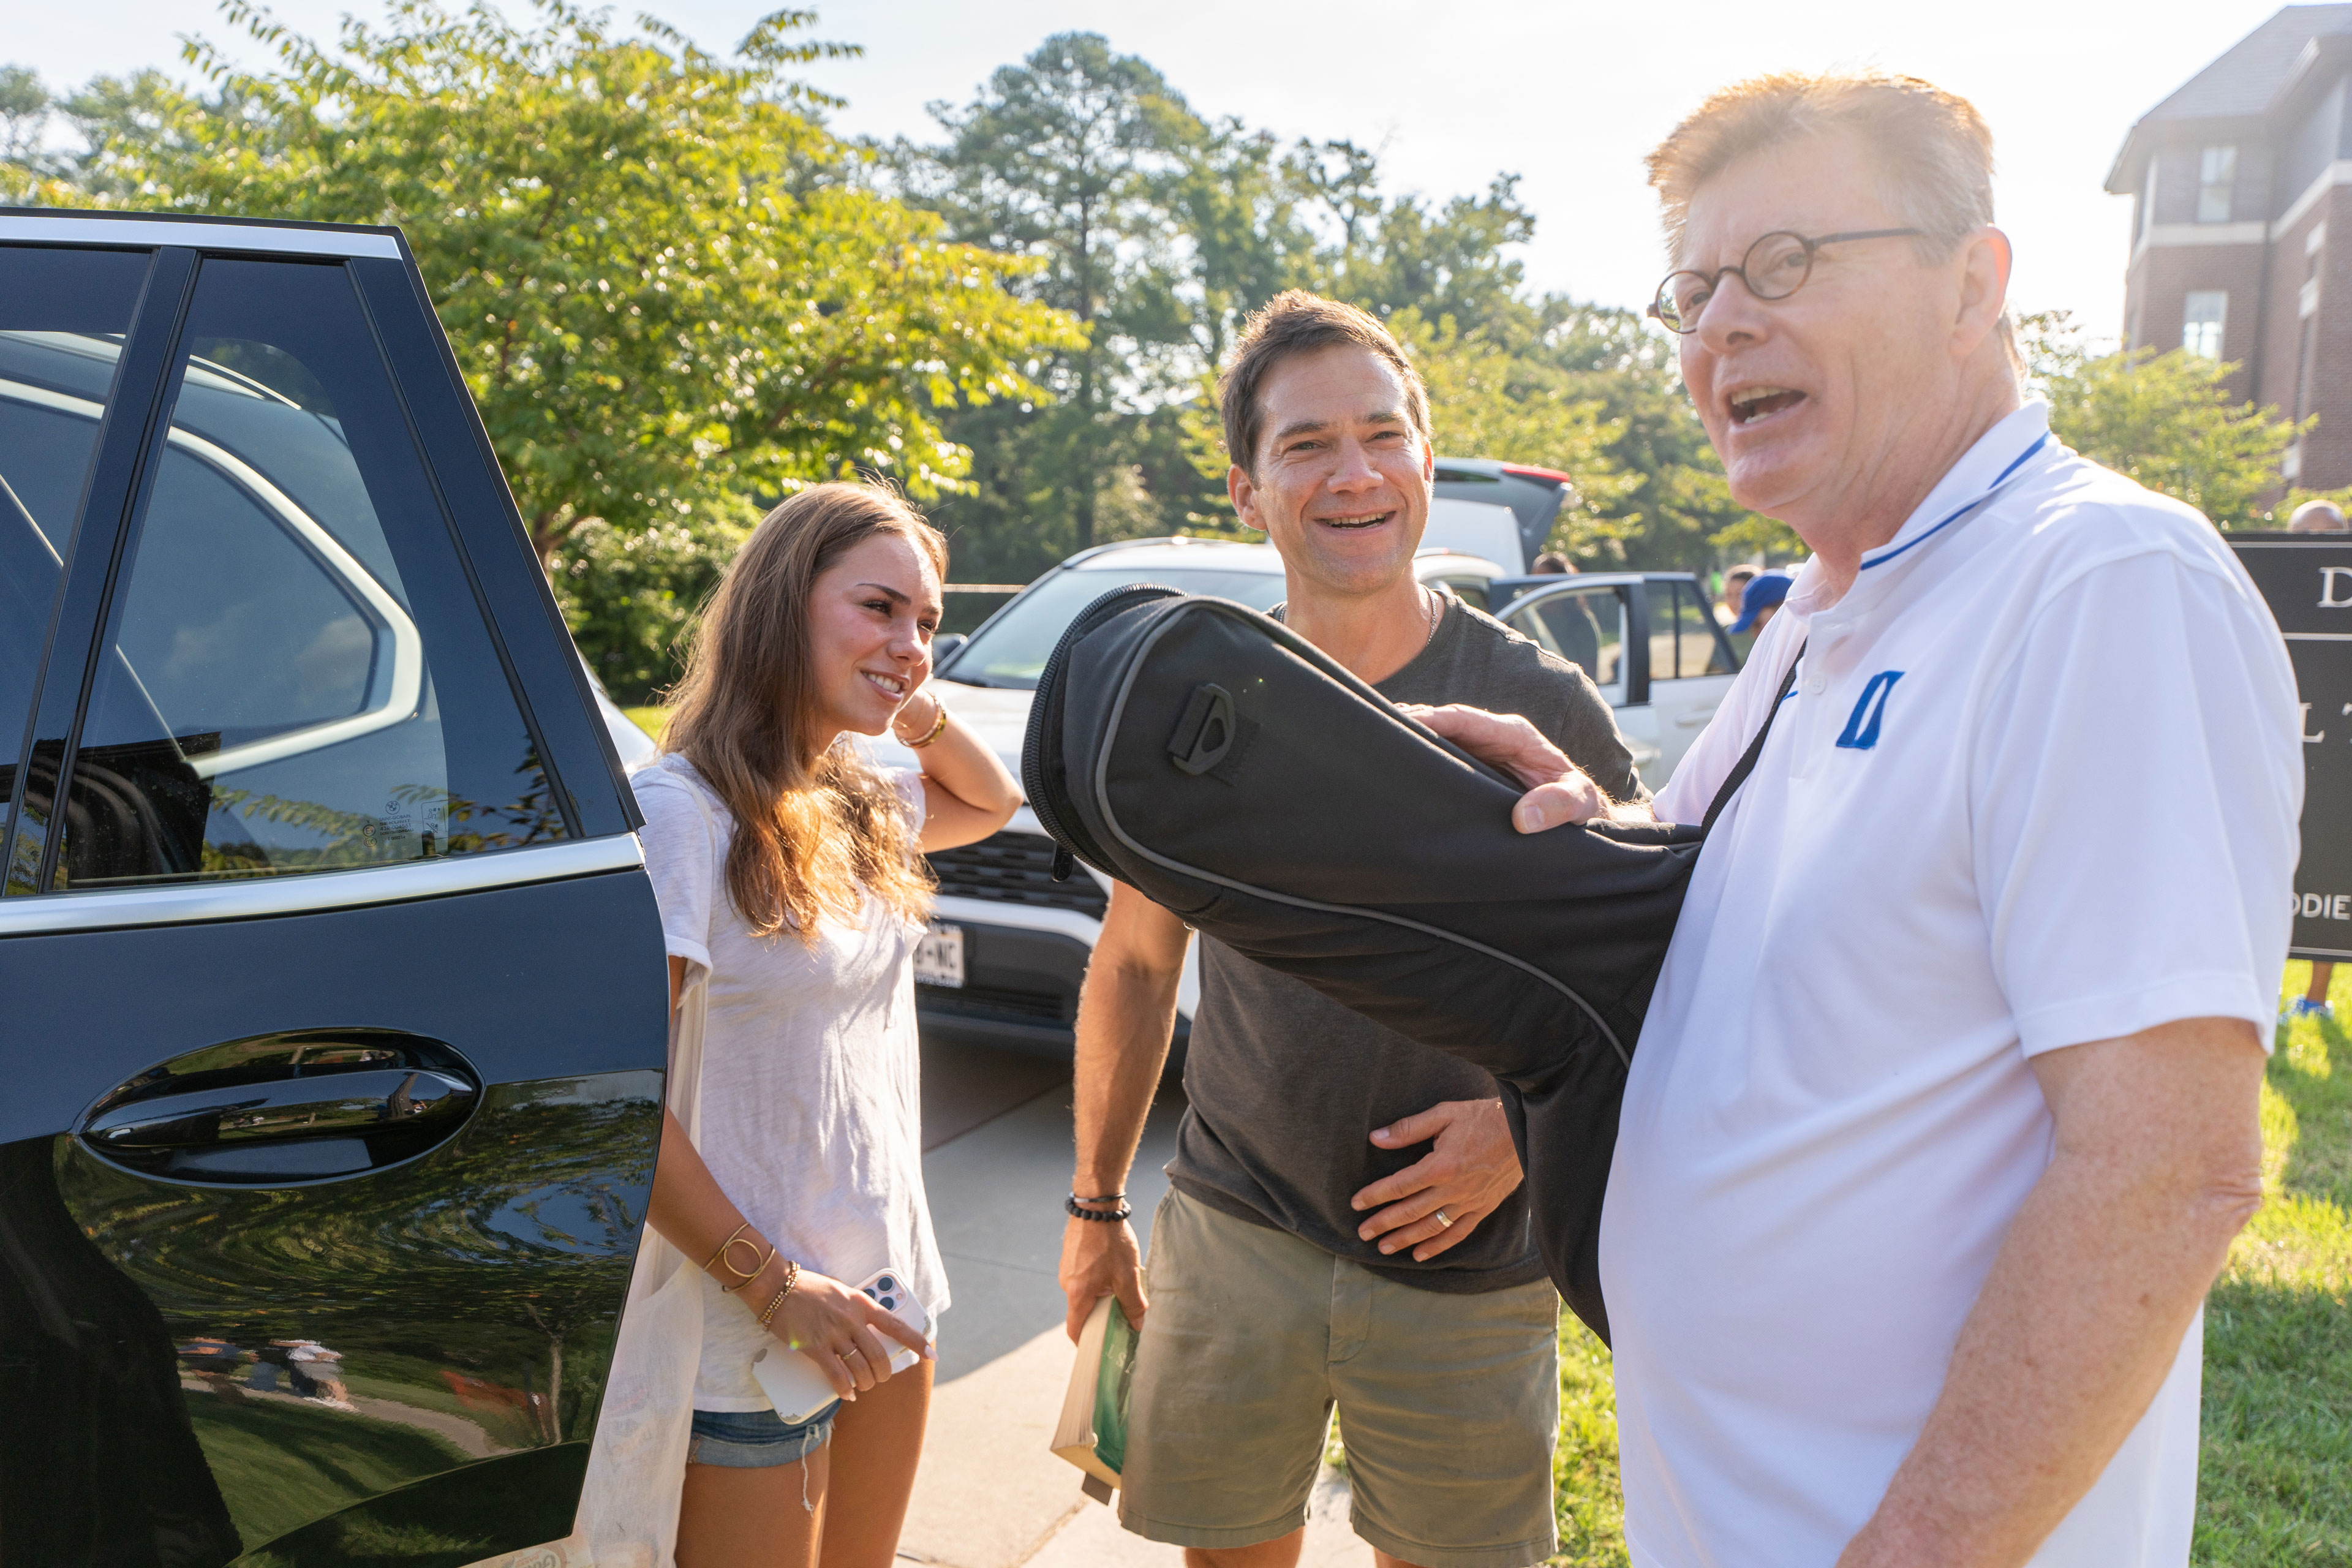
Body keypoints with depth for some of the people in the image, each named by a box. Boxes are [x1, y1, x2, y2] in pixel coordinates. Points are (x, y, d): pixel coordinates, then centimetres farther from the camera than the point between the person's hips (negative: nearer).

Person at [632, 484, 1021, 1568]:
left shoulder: (859, 808, 4)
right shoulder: (684, 809, -19)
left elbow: (990, 803, 24)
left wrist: (917, 706, 4)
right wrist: (773, 1284, -17)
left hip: (883, 1304, 7)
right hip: (750, 1335, -7)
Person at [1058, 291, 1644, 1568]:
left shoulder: (1539, 709, -9)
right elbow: (1135, 965, 7)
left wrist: (1529, 1123, -16)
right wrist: (1096, 1204, 11)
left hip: (1465, 1273, -1)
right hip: (1229, 1240, 2)